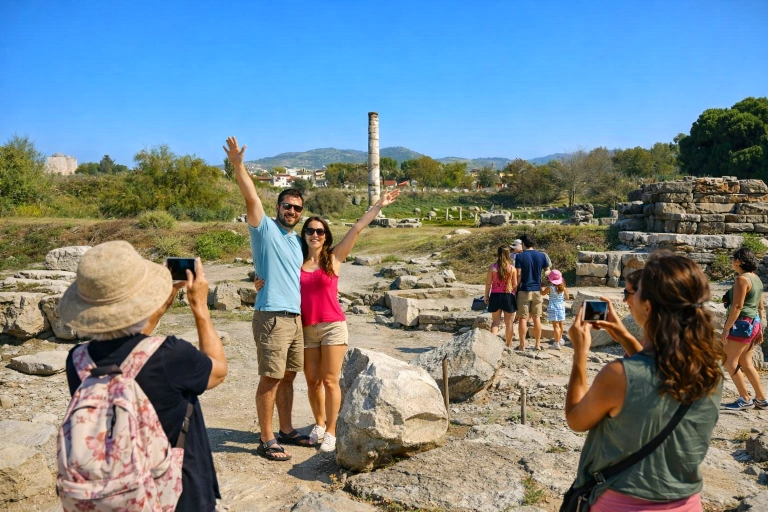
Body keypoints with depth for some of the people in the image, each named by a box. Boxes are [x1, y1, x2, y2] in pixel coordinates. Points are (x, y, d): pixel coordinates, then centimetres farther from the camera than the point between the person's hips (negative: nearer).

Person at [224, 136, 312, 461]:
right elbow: (251, 198, -18)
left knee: (288, 377, 14)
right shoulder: (265, 229, -2)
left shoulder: (297, 241, 18)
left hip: (296, 317, 7)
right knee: (270, 379, -3)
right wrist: (237, 165, -29)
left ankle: (286, 431, 26)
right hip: (272, 316, -7)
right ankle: (266, 441, 7)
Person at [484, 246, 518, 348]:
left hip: (495, 296, 1)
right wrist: (515, 294, 14)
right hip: (508, 296, -1)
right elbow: (515, 284, -3)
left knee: (495, 321, 9)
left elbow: (488, 283, -2)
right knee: (509, 322, 11)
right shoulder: (512, 268, -5)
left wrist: (486, 296, 9)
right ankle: (509, 345, 18)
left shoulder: (492, 267, -5)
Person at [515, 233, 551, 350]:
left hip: (524, 290, -3)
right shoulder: (542, 256, 2)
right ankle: (538, 344, 14)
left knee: (523, 318, 2)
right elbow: (547, 271, 7)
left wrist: (516, 288, -1)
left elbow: (518, 275, -11)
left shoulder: (520, 256, -8)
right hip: (537, 290, 3)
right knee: (537, 318, 10)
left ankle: (522, 345, 5)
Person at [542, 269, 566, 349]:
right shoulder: (563, 287, -2)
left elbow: (543, 293, 2)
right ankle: (560, 339, 39)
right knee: (560, 324, 20)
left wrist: (542, 287, 19)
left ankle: (557, 344, -3)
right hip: (561, 307, 5)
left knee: (556, 326, -4)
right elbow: (567, 297, 8)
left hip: (553, 307, -5)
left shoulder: (550, 287, -12)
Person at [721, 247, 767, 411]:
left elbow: (737, 306, -21)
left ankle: (745, 399, 5)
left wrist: (726, 328, -19)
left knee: (729, 362, 0)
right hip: (753, 324, 9)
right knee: (746, 363, 16)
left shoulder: (742, 278, -15)